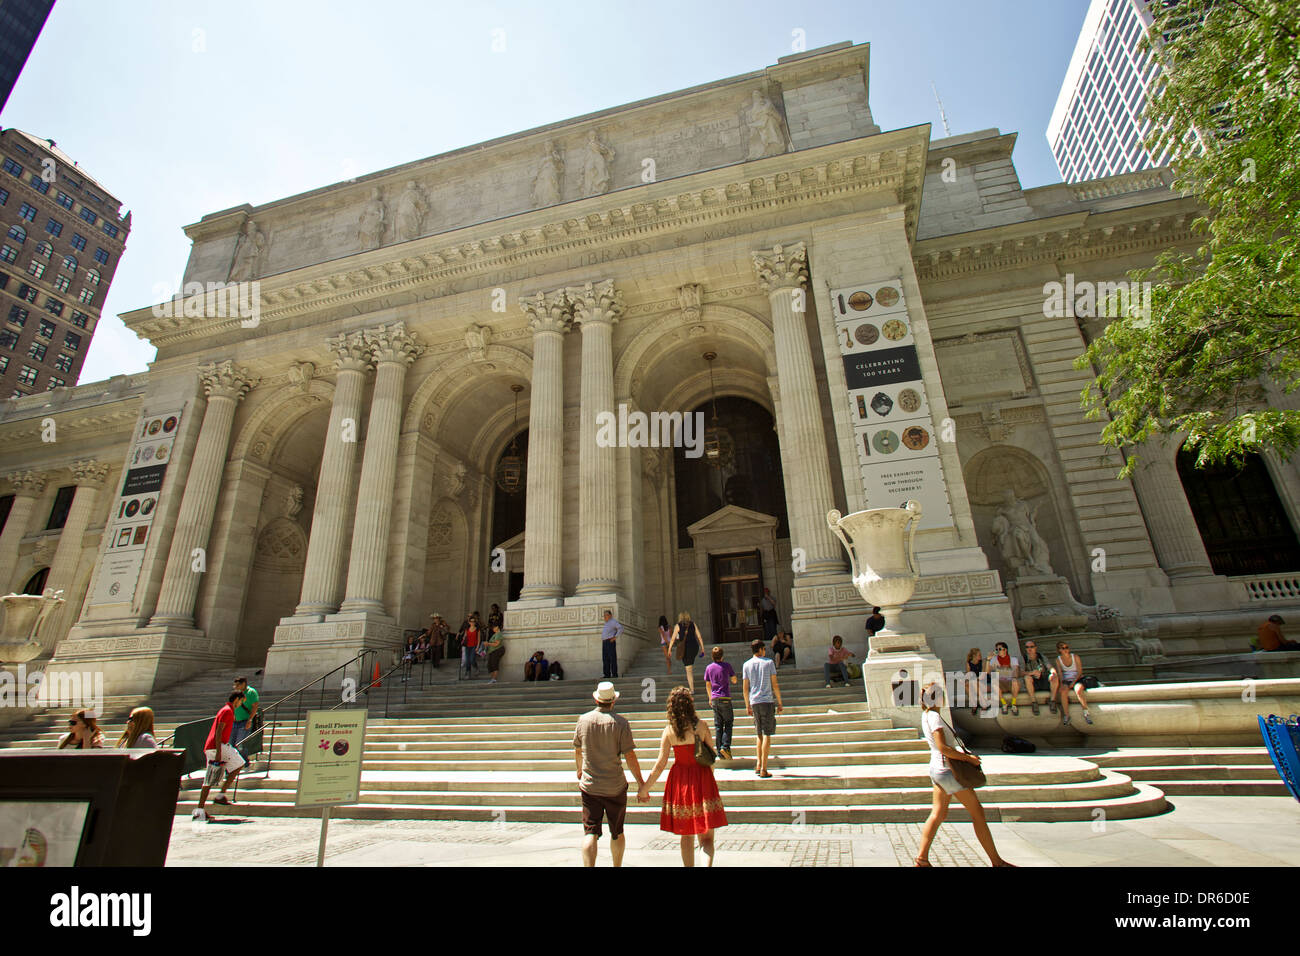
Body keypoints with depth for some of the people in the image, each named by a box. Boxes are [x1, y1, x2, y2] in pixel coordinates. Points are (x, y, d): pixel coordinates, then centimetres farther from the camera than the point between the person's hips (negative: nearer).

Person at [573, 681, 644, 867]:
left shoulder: (583, 720, -3)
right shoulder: (620, 722, -12)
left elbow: (577, 750, 11)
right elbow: (629, 756, -12)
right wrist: (641, 782, -2)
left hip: (589, 785, 1)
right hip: (615, 787, -1)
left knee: (590, 832, 3)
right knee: (617, 832, 19)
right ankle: (617, 866, 31)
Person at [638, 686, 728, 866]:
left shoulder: (669, 731, -8)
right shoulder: (701, 726, -8)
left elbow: (660, 764, -7)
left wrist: (644, 789, 2)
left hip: (680, 781, 1)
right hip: (702, 778, -1)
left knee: (686, 835, 19)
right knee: (706, 835, 4)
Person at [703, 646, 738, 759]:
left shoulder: (708, 668, 4)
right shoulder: (726, 665, -6)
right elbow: (735, 681, 3)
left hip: (715, 699, 4)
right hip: (725, 698, -4)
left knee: (718, 726, 8)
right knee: (728, 723, 4)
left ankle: (720, 752, 7)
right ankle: (725, 746, -12)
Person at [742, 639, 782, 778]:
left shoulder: (747, 665, 6)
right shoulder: (769, 663, -2)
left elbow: (745, 688, 6)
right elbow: (775, 685, -3)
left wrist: (747, 706, 15)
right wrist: (780, 703, 5)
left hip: (754, 702, 3)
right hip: (768, 701, -3)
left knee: (760, 734, 17)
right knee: (767, 735, -1)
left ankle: (759, 764, 15)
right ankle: (763, 769, -3)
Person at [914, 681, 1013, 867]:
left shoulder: (927, 715, 11)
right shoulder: (934, 716, -19)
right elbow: (943, 748, -25)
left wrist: (960, 753, 12)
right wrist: (968, 758, -16)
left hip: (937, 768, 9)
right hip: (946, 769, -9)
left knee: (938, 814, 10)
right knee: (977, 812, 4)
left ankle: (922, 858, 10)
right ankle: (996, 861, 16)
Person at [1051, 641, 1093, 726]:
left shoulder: (1076, 657, 0)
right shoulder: (1058, 660, 5)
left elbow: (1080, 672, -3)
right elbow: (1059, 673, 1)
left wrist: (1073, 682, -17)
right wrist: (1061, 684, -17)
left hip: (1077, 679, -1)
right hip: (1066, 680, 1)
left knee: (1078, 690, -36)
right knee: (1063, 692, -31)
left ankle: (1086, 712, -19)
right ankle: (1066, 715, -26)